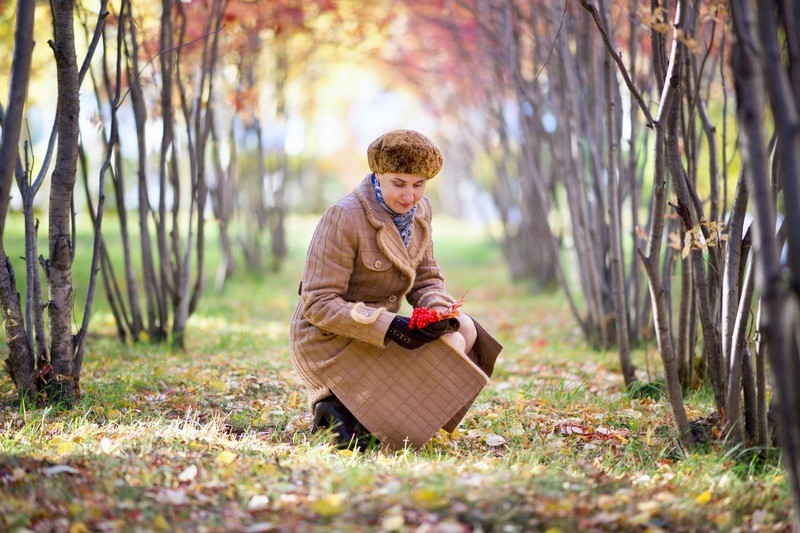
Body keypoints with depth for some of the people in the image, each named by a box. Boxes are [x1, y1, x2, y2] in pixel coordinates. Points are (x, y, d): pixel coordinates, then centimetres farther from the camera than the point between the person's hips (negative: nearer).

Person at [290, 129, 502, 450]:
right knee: (449, 349, -16)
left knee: (466, 330, -3)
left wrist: (439, 311, -14)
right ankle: (342, 413, -7)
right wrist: (388, 327, -31)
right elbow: (318, 304, -22)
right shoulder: (344, 218, -21)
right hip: (329, 342, -8)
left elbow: (427, 279, 10)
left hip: (377, 329, 9)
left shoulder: (418, 211, 2)